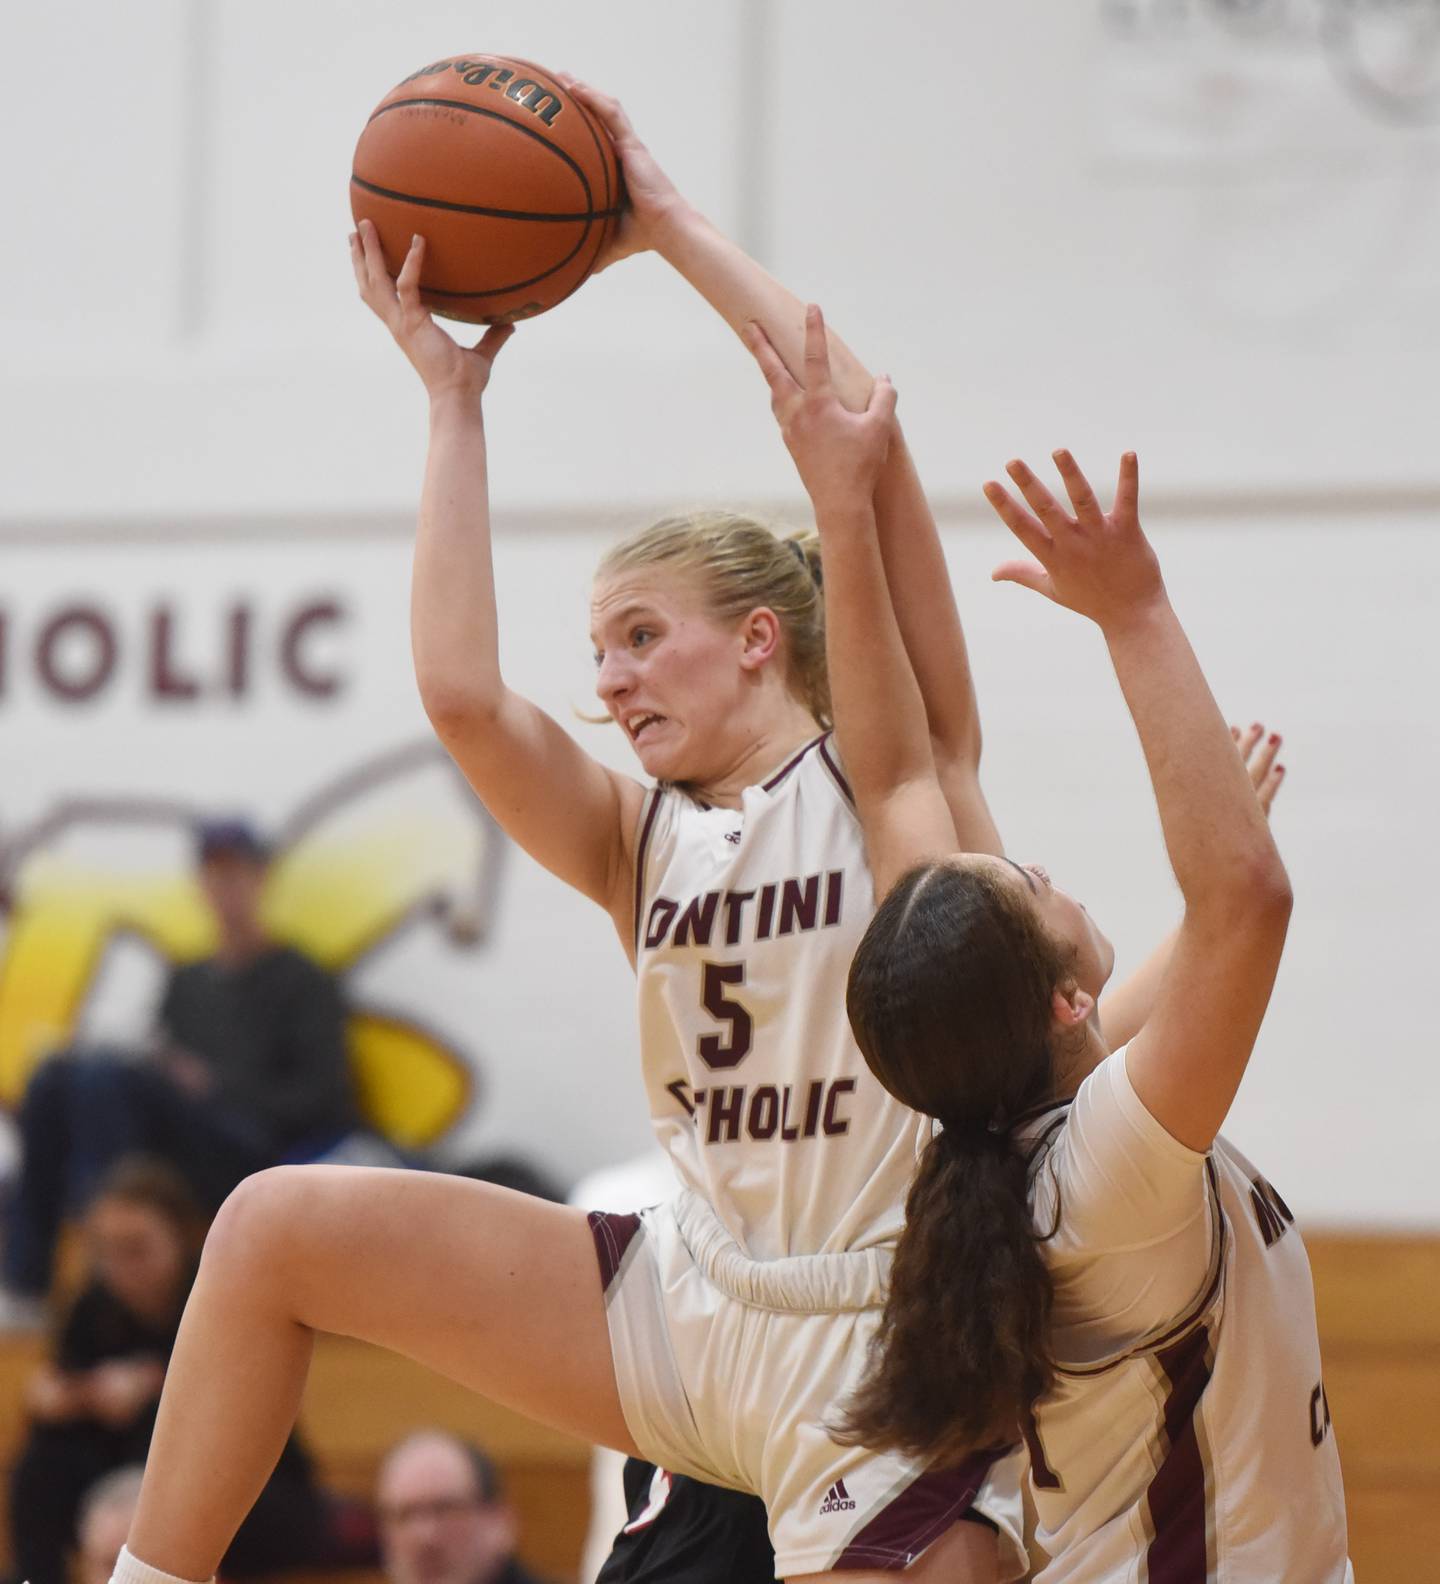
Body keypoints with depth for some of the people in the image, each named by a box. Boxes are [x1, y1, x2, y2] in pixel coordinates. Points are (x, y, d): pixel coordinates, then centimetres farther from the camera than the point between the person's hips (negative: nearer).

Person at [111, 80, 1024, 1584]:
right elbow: (463, 696, -11)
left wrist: (672, 225, -8)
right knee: (277, 1227, 3)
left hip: (890, 1344, -6)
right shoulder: (637, 841, 8)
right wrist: (451, 397, -4)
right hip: (689, 1304, 6)